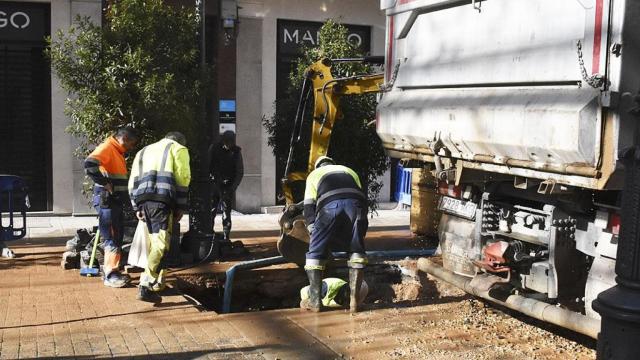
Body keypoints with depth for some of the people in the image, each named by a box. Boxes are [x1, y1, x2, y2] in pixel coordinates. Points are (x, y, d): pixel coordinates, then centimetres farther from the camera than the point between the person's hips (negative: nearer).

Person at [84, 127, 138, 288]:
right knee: (111, 238, -8)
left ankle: (109, 268, 23)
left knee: (117, 237, 14)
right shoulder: (106, 148, -12)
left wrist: (124, 195, 15)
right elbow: (89, 165, -28)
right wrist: (105, 183, -23)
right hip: (106, 200, -10)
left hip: (116, 200, 10)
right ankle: (111, 275, -5)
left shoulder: (118, 152, 20)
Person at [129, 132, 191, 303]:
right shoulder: (178, 148, 17)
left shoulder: (143, 151, 32)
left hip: (142, 198, 6)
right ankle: (145, 287, -20)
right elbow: (182, 178, 3)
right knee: (161, 242, -10)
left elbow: (133, 181, 21)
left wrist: (137, 207, 19)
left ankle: (156, 282, 23)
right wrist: (181, 207, 5)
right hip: (162, 198, -6)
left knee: (154, 240, 18)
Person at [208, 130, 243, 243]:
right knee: (211, 210, -3)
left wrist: (233, 187, -9)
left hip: (228, 186, 0)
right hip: (214, 184, 0)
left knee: (226, 212, -1)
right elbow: (207, 165, 3)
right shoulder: (214, 148, 0)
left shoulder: (236, 151, 0)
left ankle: (226, 237, 3)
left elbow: (240, 172, 0)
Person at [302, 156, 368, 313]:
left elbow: (309, 207, 22)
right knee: (357, 251, 17)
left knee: (315, 253, 10)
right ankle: (354, 299, 13)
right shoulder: (350, 171, 40)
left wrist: (314, 233, 20)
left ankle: (314, 301, 8)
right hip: (355, 204, 2)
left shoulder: (314, 174, 34)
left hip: (329, 206, -2)